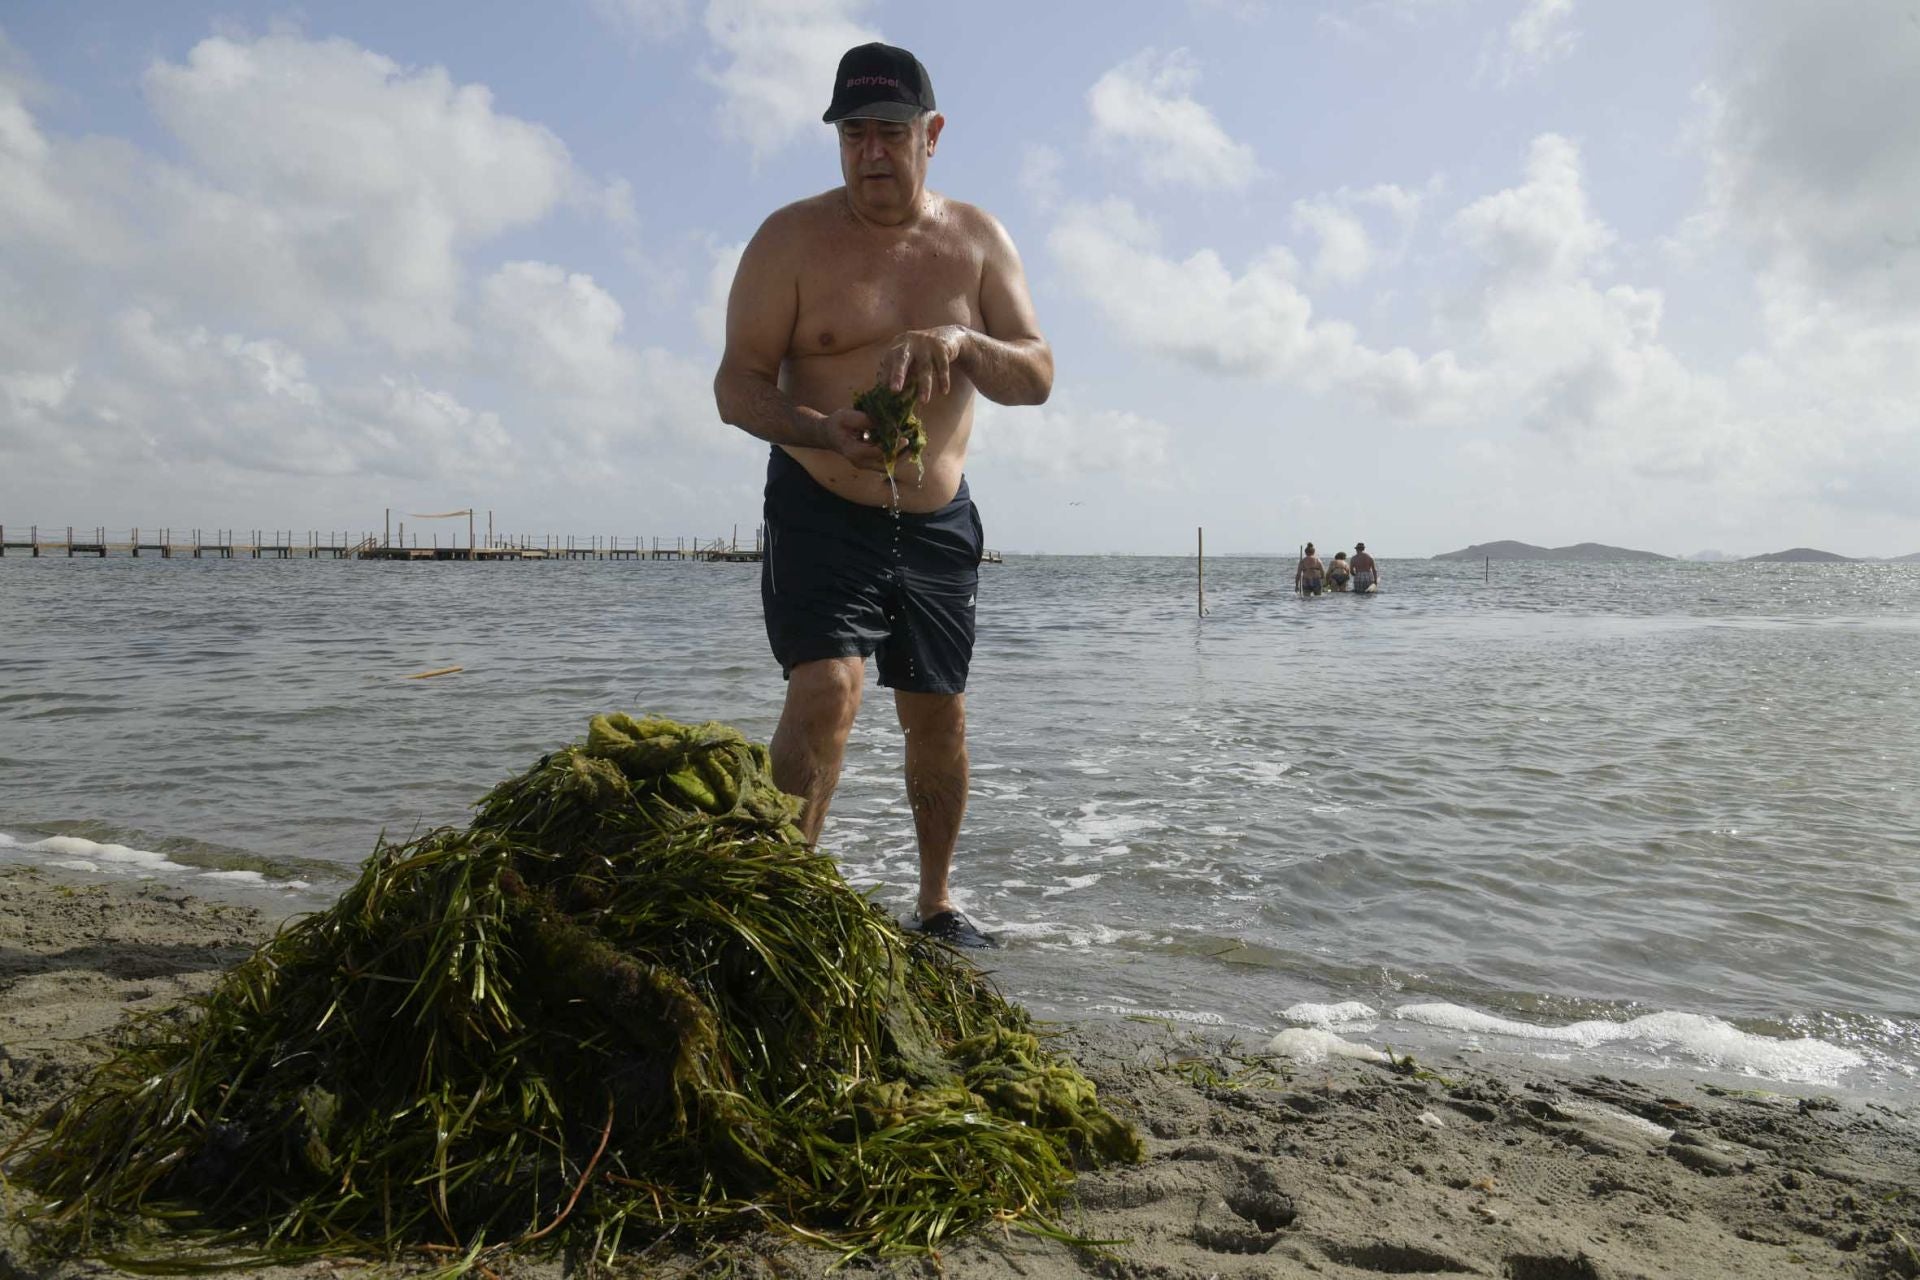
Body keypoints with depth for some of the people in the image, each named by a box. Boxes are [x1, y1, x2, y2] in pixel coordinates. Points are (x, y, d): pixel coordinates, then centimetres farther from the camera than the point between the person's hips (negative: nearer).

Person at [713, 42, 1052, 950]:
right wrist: (826, 432, -30)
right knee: (826, 691, -23)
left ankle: (936, 902, 29)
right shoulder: (793, 238, -5)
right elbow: (736, 383, -11)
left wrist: (961, 343, -27)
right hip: (820, 512, -3)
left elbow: (1037, 376, -5)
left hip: (938, 522, 4)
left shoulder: (977, 240, 3)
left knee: (938, 714, 11)